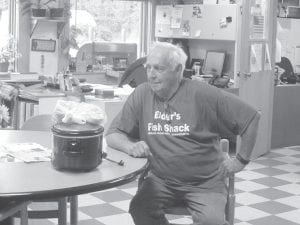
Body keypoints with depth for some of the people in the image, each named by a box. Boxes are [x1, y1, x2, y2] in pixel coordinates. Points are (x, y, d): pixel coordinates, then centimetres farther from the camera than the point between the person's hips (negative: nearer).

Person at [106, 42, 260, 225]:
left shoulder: (202, 94, -8)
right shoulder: (141, 95, 1)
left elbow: (251, 117, -1)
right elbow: (113, 135, 5)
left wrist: (241, 161, -1)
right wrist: (130, 146, -17)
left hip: (205, 182, -3)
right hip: (160, 179, 3)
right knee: (139, 209, -25)